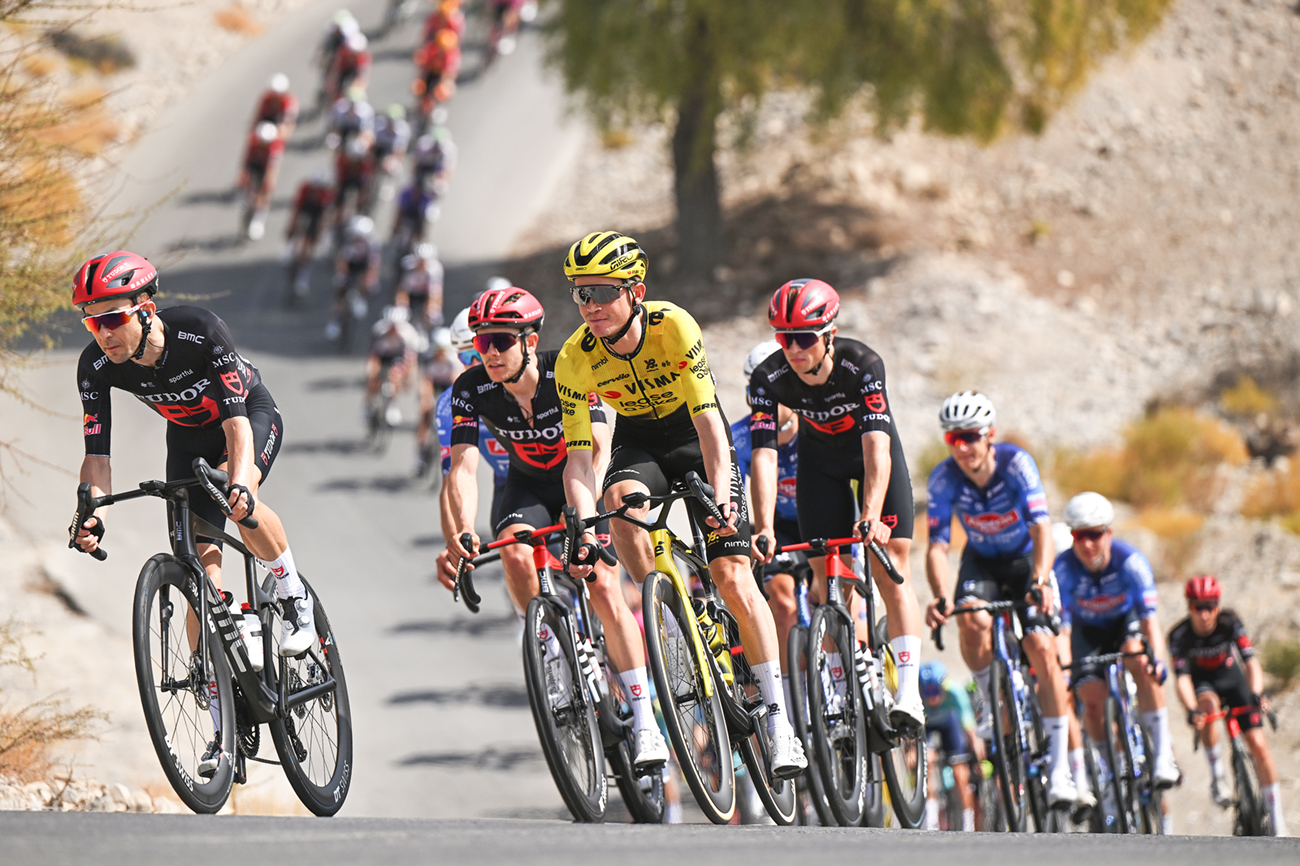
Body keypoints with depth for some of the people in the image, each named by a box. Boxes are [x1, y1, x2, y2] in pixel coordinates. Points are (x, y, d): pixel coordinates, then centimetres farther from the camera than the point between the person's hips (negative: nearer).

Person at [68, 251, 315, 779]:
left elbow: (235, 420, -36)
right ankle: (223, 722, -1)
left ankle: (293, 594, -9)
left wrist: (239, 484, -52)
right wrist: (91, 514, -38)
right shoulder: (96, 366, -23)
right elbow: (97, 453, -20)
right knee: (200, 567, -7)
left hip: (252, 416, -4)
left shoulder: (201, 333, -35)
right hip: (188, 436, 4)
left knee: (236, 496, -37)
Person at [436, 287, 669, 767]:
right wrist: (462, 532, -49)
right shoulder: (471, 390, -22)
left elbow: (597, 448, -37)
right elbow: (463, 466, -30)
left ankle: (645, 723, -17)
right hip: (530, 484, 2)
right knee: (514, 551, -31)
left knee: (603, 586, -20)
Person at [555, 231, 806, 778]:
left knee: (732, 575, -14)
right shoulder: (574, 359, -22)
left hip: (695, 438, -2)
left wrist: (721, 494, -46)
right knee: (621, 498, -34)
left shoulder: (673, 327, -29)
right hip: (638, 442, 2)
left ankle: (779, 722, -9)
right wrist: (584, 530, -38)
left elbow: (708, 419, -33)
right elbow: (579, 456, -23)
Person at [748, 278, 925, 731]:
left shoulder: (863, 365, -35)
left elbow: (876, 445, -43)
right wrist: (764, 527, -46)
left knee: (891, 565, -16)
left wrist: (872, 516, -55)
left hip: (872, 450, -3)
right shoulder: (769, 378, -28)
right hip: (820, 458, 3)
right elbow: (764, 454, -33)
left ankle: (908, 695, -21)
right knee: (826, 576, -5)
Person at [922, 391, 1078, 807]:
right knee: (973, 621, -31)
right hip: (981, 561, 2)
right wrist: (941, 597, -45)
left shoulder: (1017, 464, -28)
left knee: (1042, 649, -19)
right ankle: (993, 704, -3)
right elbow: (937, 545, -26)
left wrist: (1040, 582, -53)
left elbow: (1041, 529, -36)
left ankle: (1060, 768, -15)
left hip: (1025, 559, -2)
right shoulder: (943, 479, -22)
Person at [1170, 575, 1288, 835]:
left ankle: (1277, 821, -3)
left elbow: (1251, 662, -32)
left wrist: (1257, 694, -50)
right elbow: (1182, 677, -33)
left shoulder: (1230, 623, -25)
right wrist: (1192, 710, -50)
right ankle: (1217, 775, -20)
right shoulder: (1180, 635, -26)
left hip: (1231, 679, 1)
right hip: (1202, 684, -1)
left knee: (1258, 745, -11)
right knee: (1209, 704, -38)